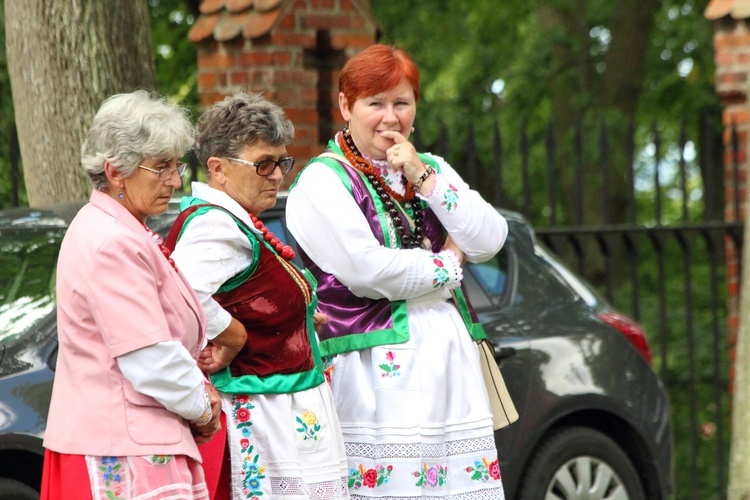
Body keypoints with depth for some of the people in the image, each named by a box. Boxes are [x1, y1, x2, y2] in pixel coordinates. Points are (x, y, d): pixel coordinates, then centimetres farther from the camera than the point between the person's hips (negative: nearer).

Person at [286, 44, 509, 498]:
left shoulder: (432, 169, 19)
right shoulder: (323, 182, -1)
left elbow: (489, 242, 5)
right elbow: (368, 271, -13)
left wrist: (423, 178, -3)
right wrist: (447, 264, 1)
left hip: (452, 366, 6)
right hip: (379, 373, -5)